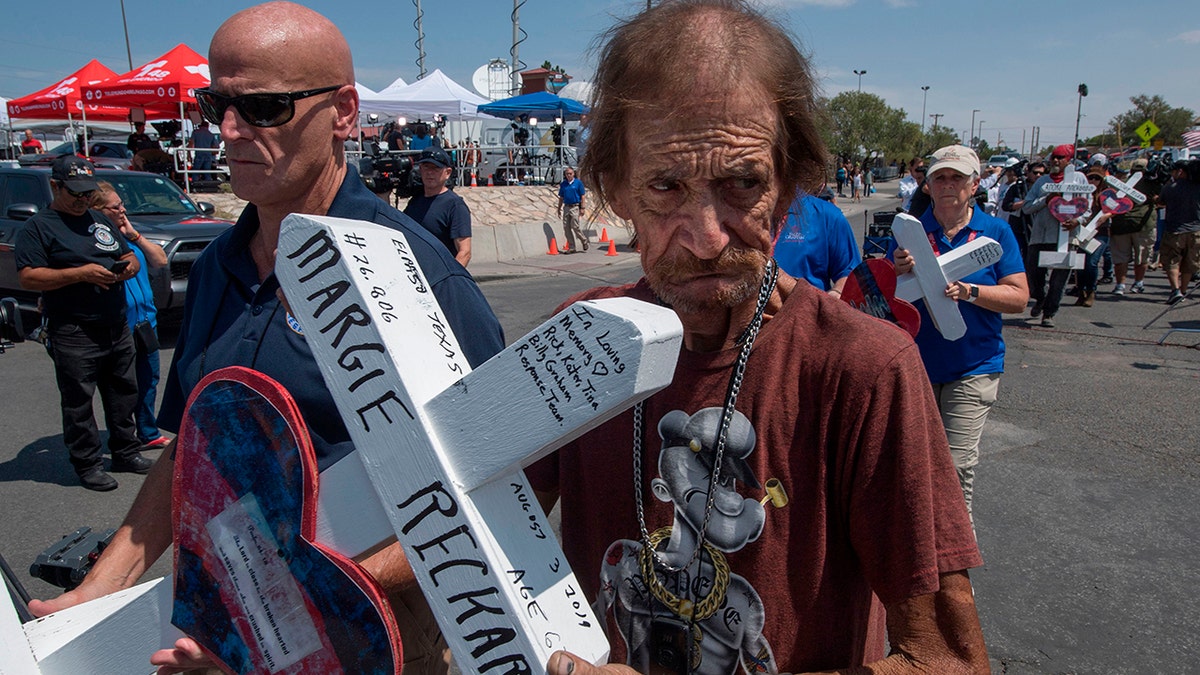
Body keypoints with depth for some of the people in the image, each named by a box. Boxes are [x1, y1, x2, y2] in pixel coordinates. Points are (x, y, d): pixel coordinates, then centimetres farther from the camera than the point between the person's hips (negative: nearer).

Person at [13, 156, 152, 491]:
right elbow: (28, 277, -12)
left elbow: (129, 256, 23)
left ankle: (126, 452, 26)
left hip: (117, 328, 6)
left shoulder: (100, 221, 18)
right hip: (74, 334, -6)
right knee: (78, 402, 1)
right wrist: (80, 274, -20)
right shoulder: (37, 227, -2)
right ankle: (87, 464, 11)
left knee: (124, 394, 13)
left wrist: (129, 267, -2)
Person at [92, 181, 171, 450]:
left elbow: (160, 261, 7)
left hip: (145, 321, 7)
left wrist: (134, 235, -1)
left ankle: (149, 434, 28)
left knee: (148, 380, 15)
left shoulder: (127, 233, 10)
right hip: (120, 325, -7)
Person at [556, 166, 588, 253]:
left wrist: (582, 208, -9)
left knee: (575, 227, -10)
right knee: (566, 228, 2)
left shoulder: (578, 182, -2)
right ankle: (572, 247, 9)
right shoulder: (563, 184, 10)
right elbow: (561, 198, 16)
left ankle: (584, 240, 15)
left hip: (575, 207, -5)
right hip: (566, 207, 5)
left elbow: (582, 196, -2)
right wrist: (559, 209, 13)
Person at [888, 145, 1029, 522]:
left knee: (957, 463, -7)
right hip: (916, 361, 2)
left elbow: (1019, 297, -4)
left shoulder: (996, 232, 1)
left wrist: (968, 291, -20)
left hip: (973, 367, -2)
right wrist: (900, 272, -18)